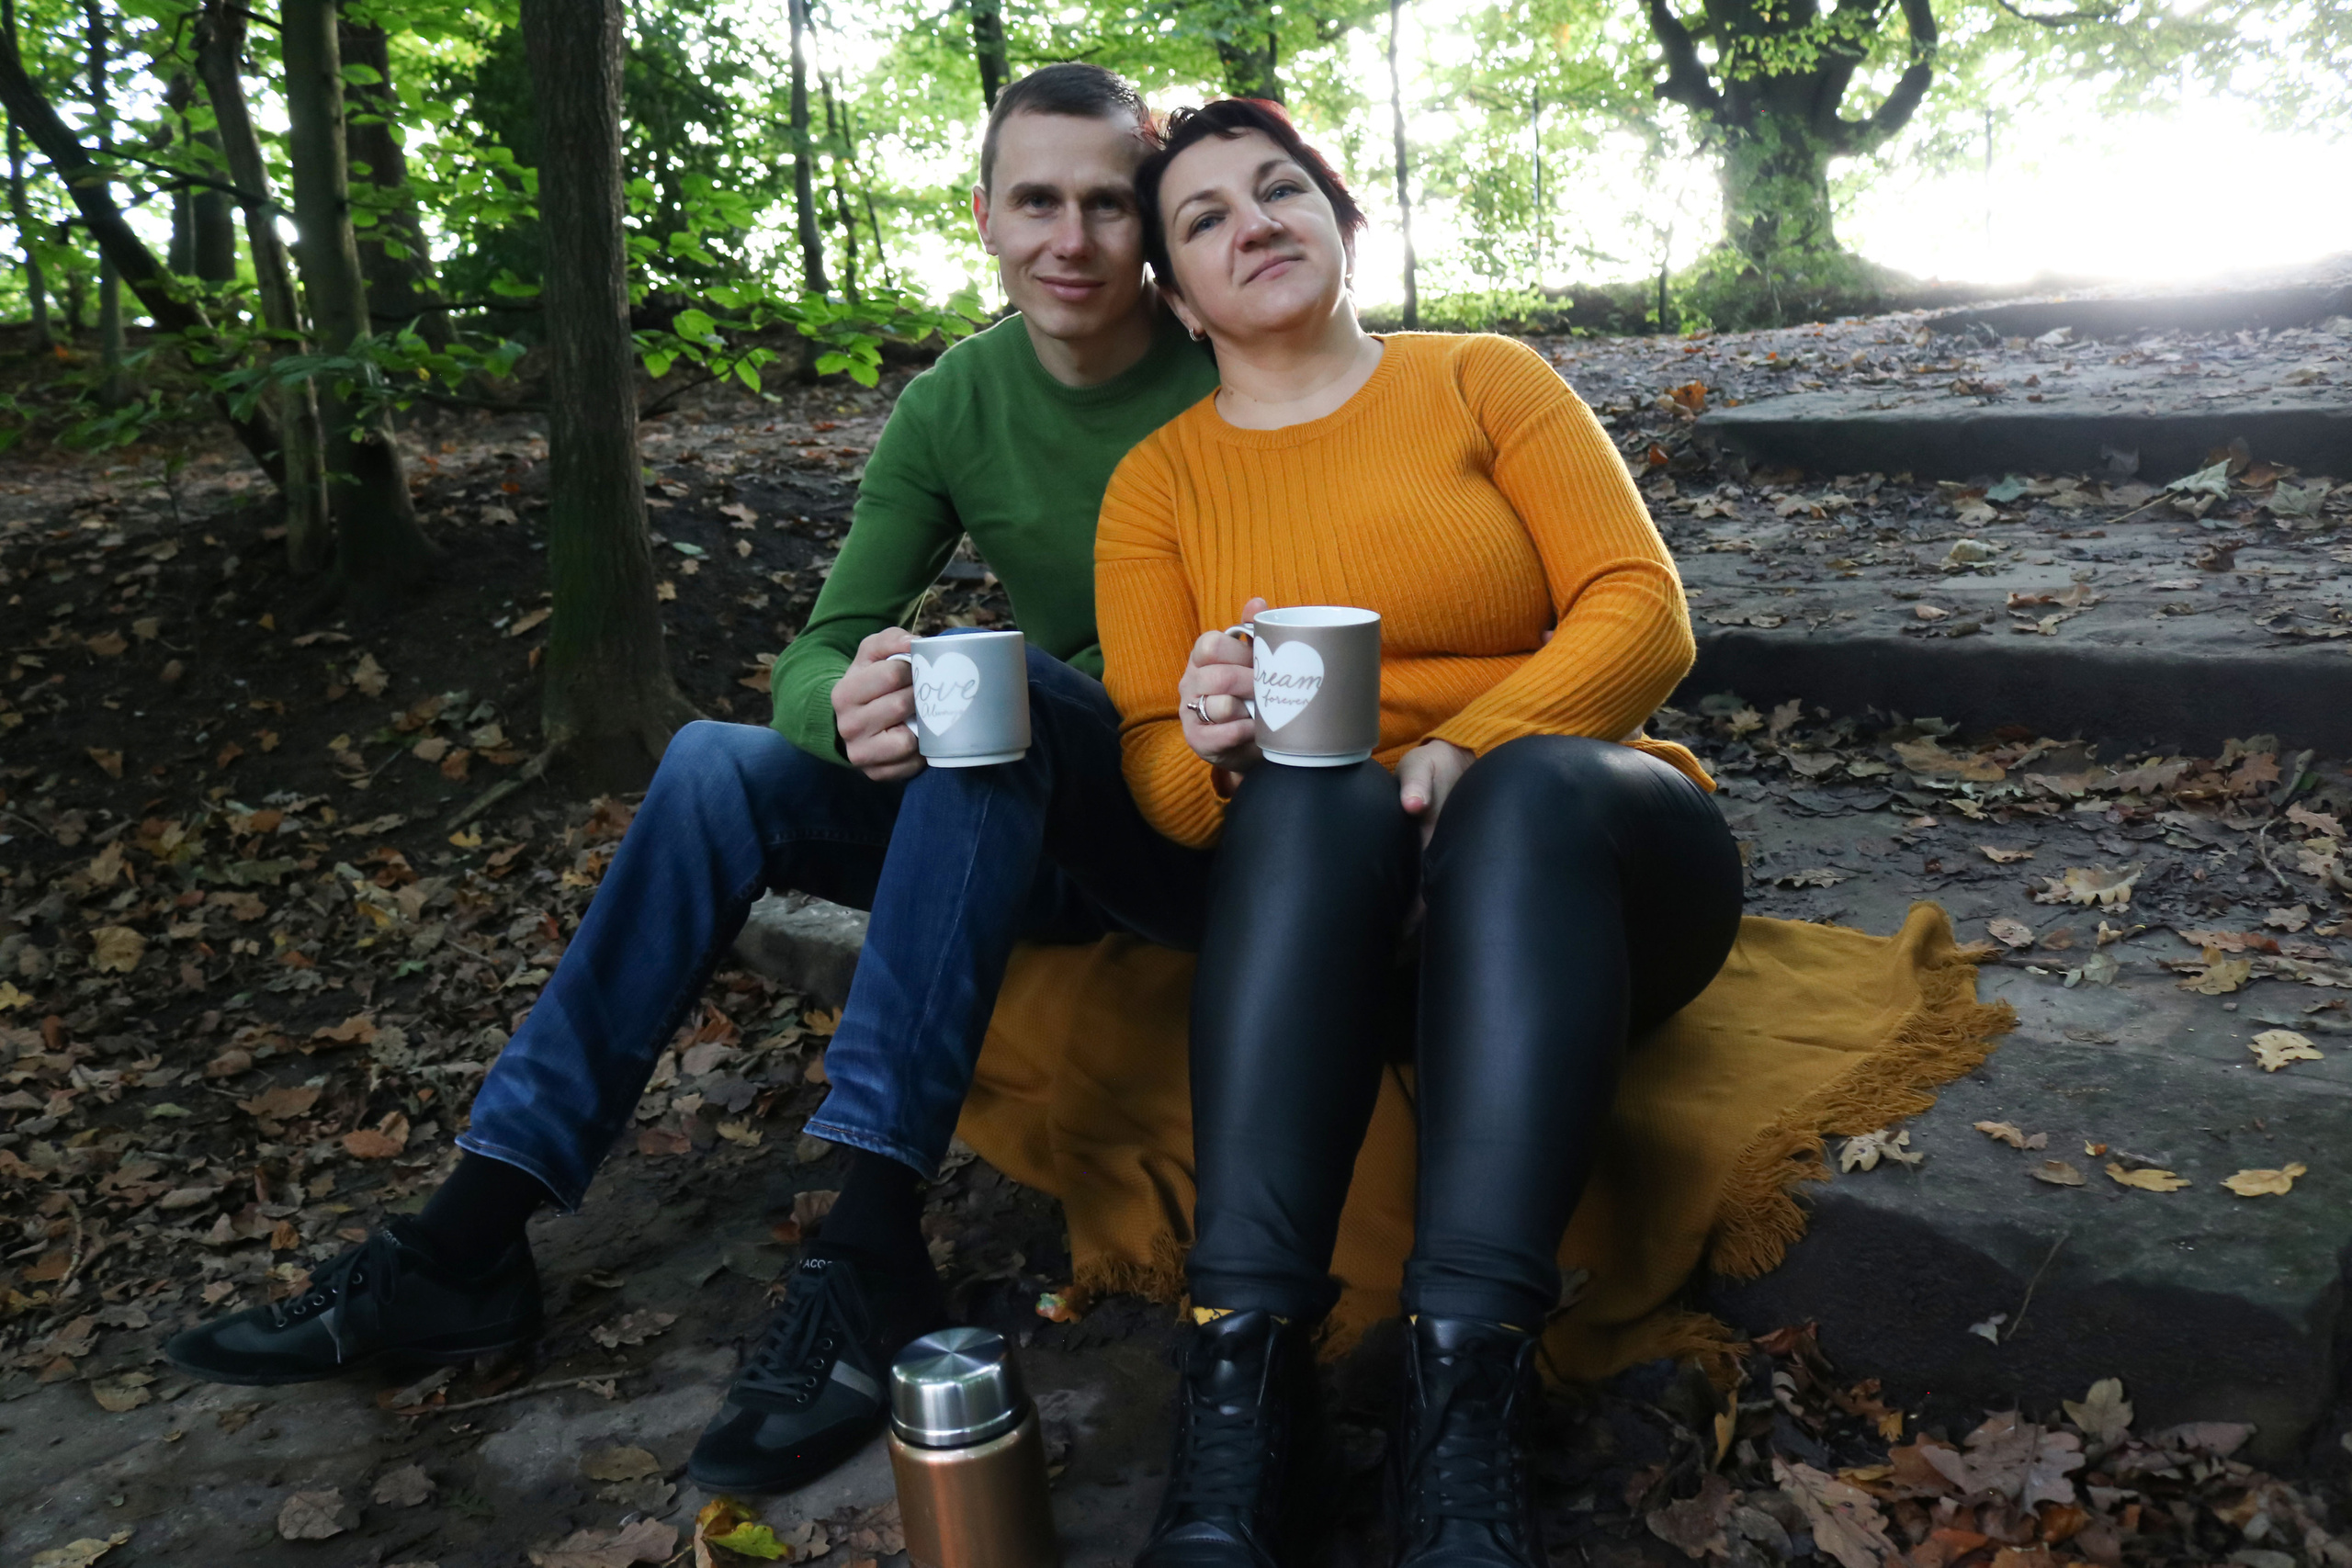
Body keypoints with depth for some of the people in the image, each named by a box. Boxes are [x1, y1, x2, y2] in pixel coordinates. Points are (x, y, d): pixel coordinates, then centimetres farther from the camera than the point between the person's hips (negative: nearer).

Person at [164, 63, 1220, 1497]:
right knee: (718, 763, -15)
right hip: (1027, 823, 4)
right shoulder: (953, 408, 0)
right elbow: (817, 651, -4)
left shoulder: (1232, 376, -10)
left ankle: (873, 1249, -33)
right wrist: (844, 707, -30)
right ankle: (471, 1241, -12)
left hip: (1213, 820, -4)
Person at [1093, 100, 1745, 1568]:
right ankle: (1245, 1381, -38)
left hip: (1585, 848, 0)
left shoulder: (1484, 380, 8)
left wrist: (1467, 749, -22)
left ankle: (1468, 1395, -41)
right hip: (1324, 905, 0)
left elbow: (1645, 615, -4)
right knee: (1307, 790, -33)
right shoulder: (1157, 481, 10)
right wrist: (1207, 746, -23)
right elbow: (1157, 776, 2)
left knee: (1534, 779, -34)